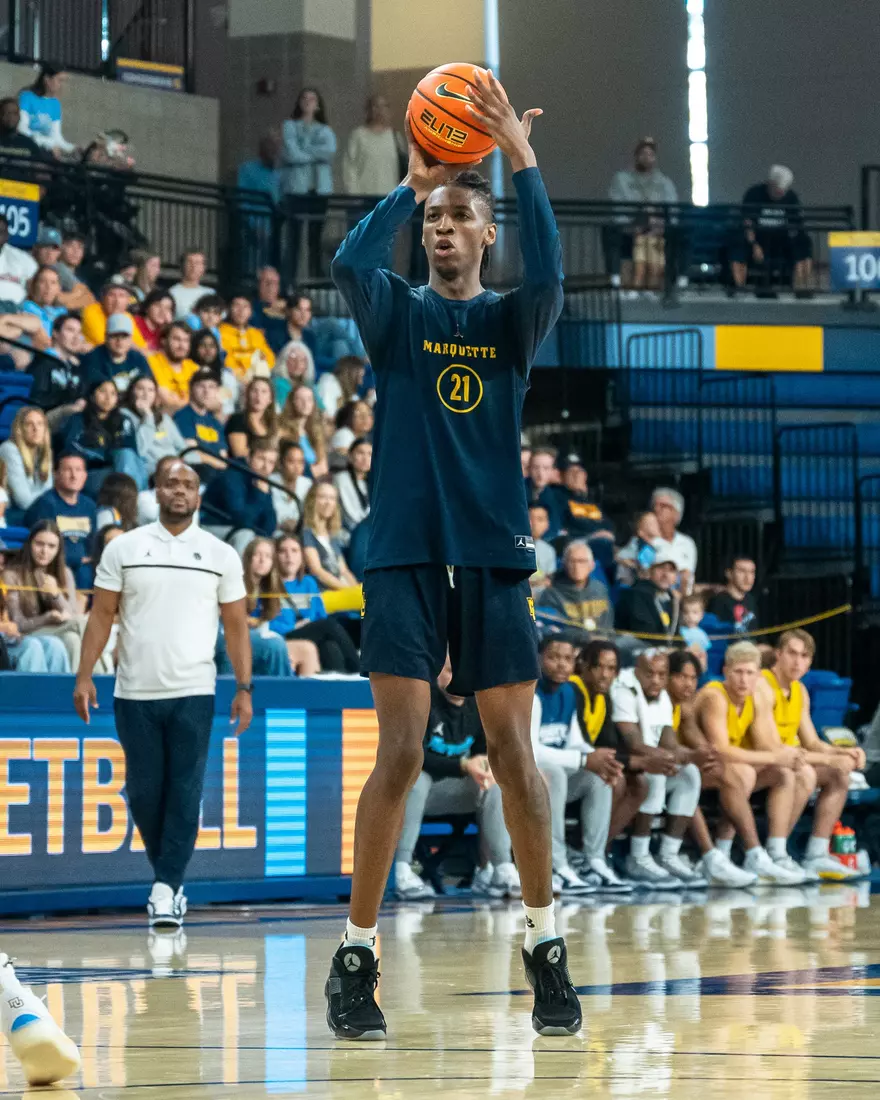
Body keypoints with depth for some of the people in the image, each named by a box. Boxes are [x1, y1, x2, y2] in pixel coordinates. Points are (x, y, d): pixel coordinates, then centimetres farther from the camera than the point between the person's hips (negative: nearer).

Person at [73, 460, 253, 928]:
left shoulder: (221, 555, 5)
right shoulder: (123, 549, 4)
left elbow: (236, 625, 7)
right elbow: (102, 615, 5)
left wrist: (244, 687, 1)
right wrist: (84, 675, -4)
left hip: (193, 692, -1)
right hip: (134, 693, 1)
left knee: (185, 794, -7)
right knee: (143, 792, 4)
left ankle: (166, 889, -6)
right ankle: (168, 878, 21)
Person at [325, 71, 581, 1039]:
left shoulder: (509, 322, 7)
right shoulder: (397, 314, 7)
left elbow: (548, 275, -16)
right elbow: (349, 265, -16)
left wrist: (521, 158, -23)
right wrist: (412, 181, -21)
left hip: (493, 559, 1)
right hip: (404, 558, -1)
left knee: (513, 751, 1)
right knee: (400, 753, -8)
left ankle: (545, 947, 12)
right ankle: (356, 955, 0)